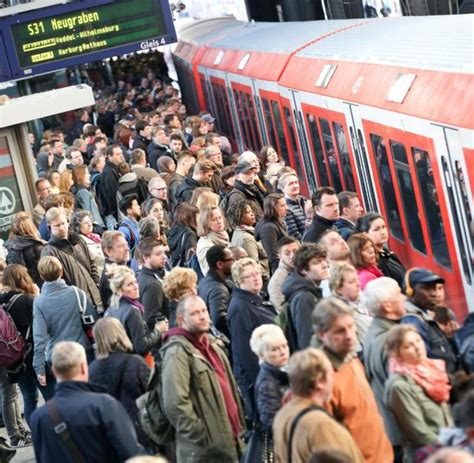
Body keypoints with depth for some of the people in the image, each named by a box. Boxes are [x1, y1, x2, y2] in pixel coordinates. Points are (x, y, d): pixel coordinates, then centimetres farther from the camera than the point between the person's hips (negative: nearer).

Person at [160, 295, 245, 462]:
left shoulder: (211, 345, 16)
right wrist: (202, 437, -20)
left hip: (226, 441, 9)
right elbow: (175, 403, -24)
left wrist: (237, 427, 19)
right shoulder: (177, 352, -15)